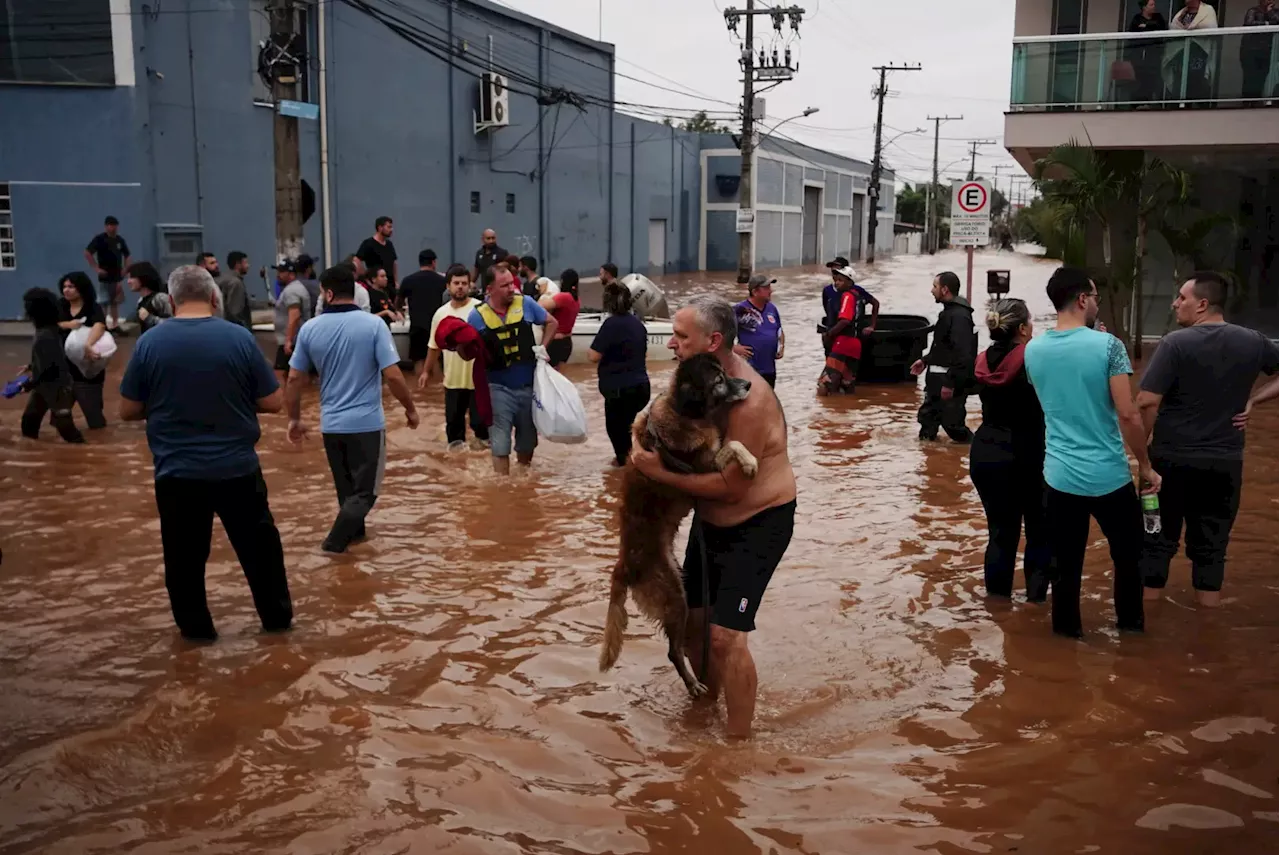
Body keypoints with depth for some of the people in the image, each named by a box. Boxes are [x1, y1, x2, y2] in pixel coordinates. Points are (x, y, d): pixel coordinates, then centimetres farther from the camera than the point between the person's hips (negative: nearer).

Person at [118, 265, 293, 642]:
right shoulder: (239, 338, -7)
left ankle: (195, 627, 24)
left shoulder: (150, 342, -5)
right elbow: (273, 402, -3)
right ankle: (277, 617, 25)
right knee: (259, 544, 15)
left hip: (177, 471, 0)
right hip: (237, 467, 0)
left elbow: (128, 410, 1)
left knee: (184, 554, 14)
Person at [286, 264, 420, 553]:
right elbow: (393, 375, -14)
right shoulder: (373, 324, -11)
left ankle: (354, 530, 37)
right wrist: (410, 409, 1)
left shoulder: (310, 329, -3)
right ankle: (336, 540, -6)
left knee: (346, 486, 22)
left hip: (331, 424, 4)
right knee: (365, 490, 7)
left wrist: (294, 419, 15)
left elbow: (294, 379, 2)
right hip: (367, 422, -4)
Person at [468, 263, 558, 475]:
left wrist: (542, 348, -2)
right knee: (500, 444, -2)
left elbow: (552, 323, 10)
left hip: (528, 386, 3)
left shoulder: (525, 303, -5)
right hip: (499, 388, -2)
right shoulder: (477, 316, -9)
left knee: (527, 440, 17)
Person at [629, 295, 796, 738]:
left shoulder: (749, 401, -30)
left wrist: (662, 472, -27)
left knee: (725, 635, -14)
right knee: (692, 616, 17)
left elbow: (731, 486, -29)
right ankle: (709, 698, 41)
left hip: (758, 523, -9)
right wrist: (651, 450, -7)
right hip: (710, 519, 9)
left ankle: (739, 740, 3)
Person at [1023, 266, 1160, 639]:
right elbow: (1128, 414, -14)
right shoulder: (1107, 345, -12)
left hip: (1060, 476, 3)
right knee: (1127, 556, 20)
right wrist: (1146, 466, -4)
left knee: (1066, 564, 11)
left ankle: (1067, 630, 22)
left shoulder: (1033, 350, 2)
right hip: (1109, 475, -3)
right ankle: (1131, 623, 34)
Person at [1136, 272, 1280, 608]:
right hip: (1225, 462, 3)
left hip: (1173, 459, -3)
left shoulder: (1176, 343, -14)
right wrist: (1252, 400, 10)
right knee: (1211, 544, 12)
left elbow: (1146, 402, -19)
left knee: (1158, 538, 10)